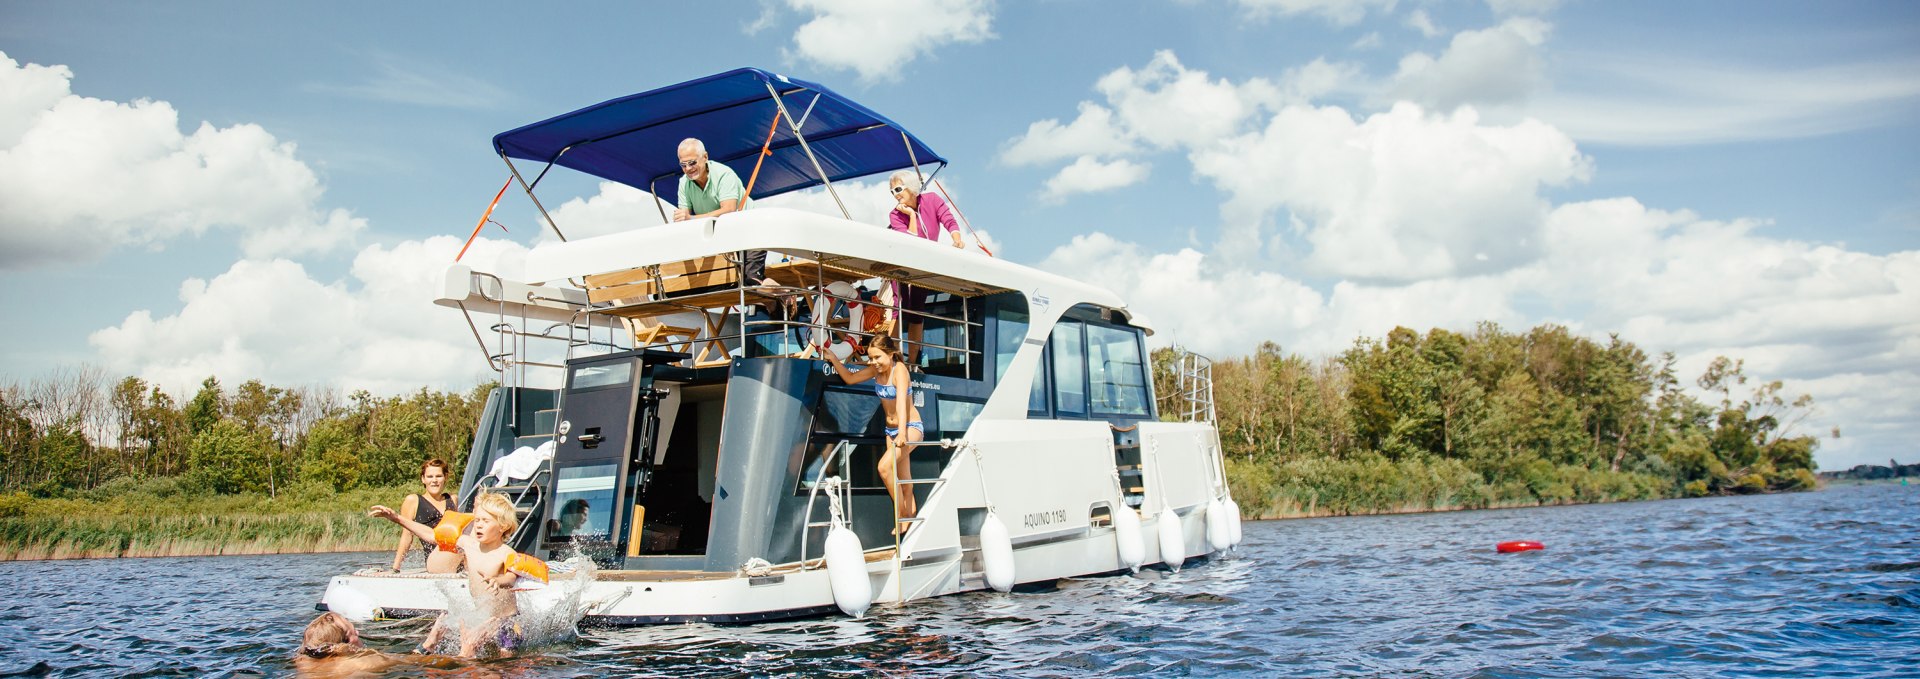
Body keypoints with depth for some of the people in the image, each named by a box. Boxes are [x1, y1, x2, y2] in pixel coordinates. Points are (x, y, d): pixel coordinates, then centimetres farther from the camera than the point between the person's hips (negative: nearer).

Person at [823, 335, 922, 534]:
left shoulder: (899, 369, -20)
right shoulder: (876, 370, 1)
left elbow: (901, 402, -31)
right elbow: (850, 378, 11)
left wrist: (902, 433, -41)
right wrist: (834, 360, -1)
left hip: (911, 427, -8)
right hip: (891, 429, 8)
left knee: (885, 466, -24)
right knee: (903, 480, 9)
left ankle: (901, 515, -13)